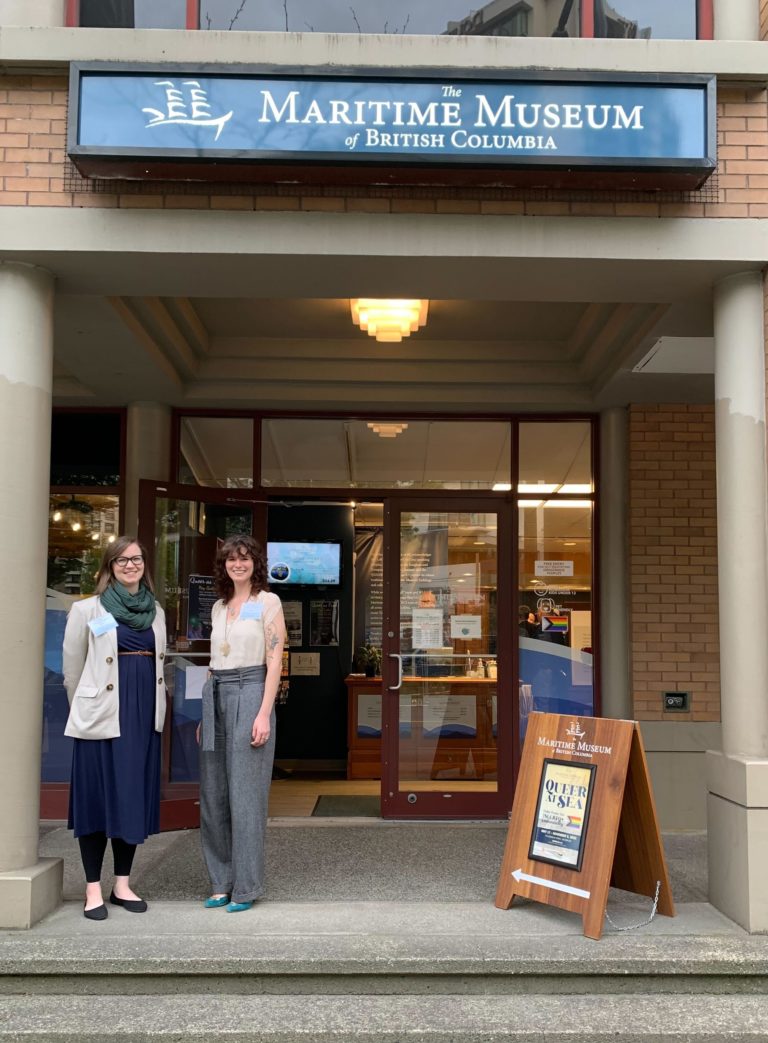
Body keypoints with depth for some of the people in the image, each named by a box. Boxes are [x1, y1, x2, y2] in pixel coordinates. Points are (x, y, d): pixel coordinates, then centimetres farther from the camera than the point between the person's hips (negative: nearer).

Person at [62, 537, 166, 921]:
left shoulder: (156, 612, 12)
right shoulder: (88, 610, -1)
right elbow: (72, 669, 2)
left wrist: (153, 710, 12)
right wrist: (85, 710, 8)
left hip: (144, 717, 4)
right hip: (102, 716, -4)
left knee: (135, 798, 7)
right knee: (97, 798, 0)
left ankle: (122, 884, 18)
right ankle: (93, 889, 10)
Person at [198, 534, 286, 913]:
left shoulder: (268, 602, -2)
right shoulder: (219, 607, 16)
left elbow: (275, 660, -8)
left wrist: (264, 714, -16)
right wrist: (205, 715, 16)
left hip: (248, 695, -6)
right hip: (215, 697, 6)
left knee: (245, 794, -3)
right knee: (213, 794, 8)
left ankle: (246, 887, 7)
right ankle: (222, 882, 19)